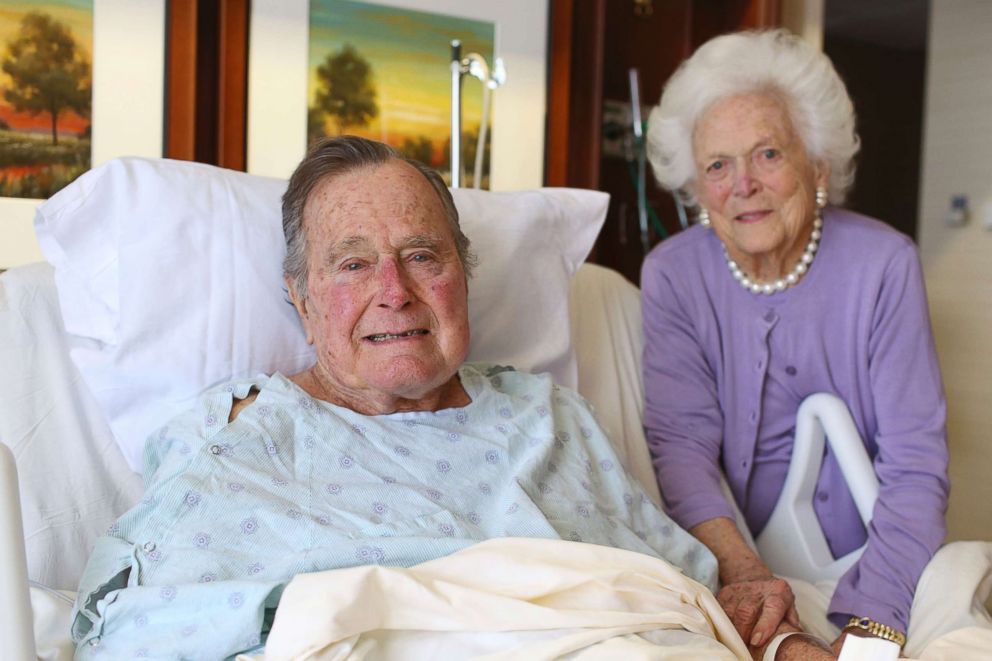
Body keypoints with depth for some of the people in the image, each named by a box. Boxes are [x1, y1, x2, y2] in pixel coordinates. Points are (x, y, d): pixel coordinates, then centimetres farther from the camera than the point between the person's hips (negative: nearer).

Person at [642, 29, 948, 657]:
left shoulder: (884, 264, -7)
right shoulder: (672, 275, -4)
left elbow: (915, 463, -12)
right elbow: (682, 443, -12)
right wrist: (743, 569, -30)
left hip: (870, 559, 1)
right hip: (739, 556, 0)